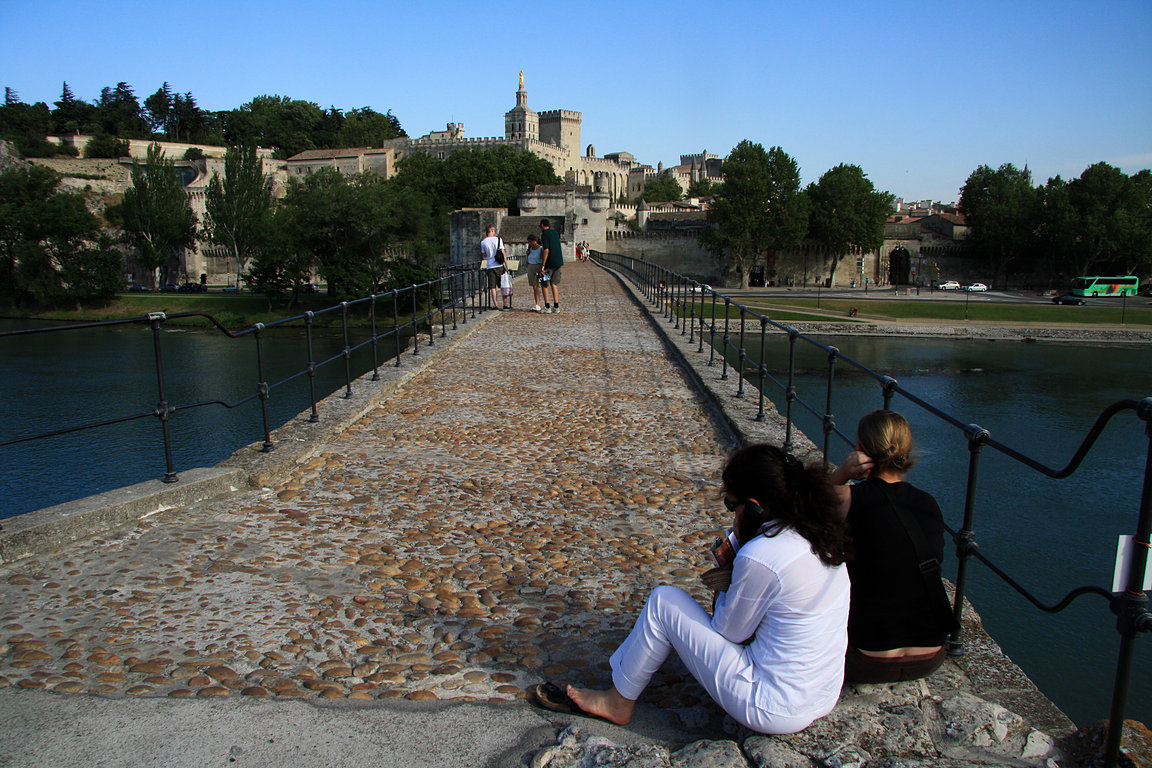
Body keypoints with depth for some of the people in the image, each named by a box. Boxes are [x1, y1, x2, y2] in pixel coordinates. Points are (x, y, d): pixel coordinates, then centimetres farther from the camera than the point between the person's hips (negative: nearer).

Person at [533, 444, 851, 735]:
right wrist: (732, 578, 2)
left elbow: (729, 633, -11)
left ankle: (618, 702, 18)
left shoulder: (760, 557, -27)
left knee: (664, 601, -2)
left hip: (775, 709, -8)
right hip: (826, 696, 8)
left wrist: (727, 577, 2)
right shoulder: (820, 534, -1)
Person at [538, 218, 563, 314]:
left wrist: (543, 265, -19)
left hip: (549, 263, -7)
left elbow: (546, 250, -20)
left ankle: (547, 307, 2)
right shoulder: (555, 233, 12)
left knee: (544, 284, 5)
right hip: (558, 262, 7)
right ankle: (556, 307, 4)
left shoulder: (545, 234, -12)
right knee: (554, 284, 11)